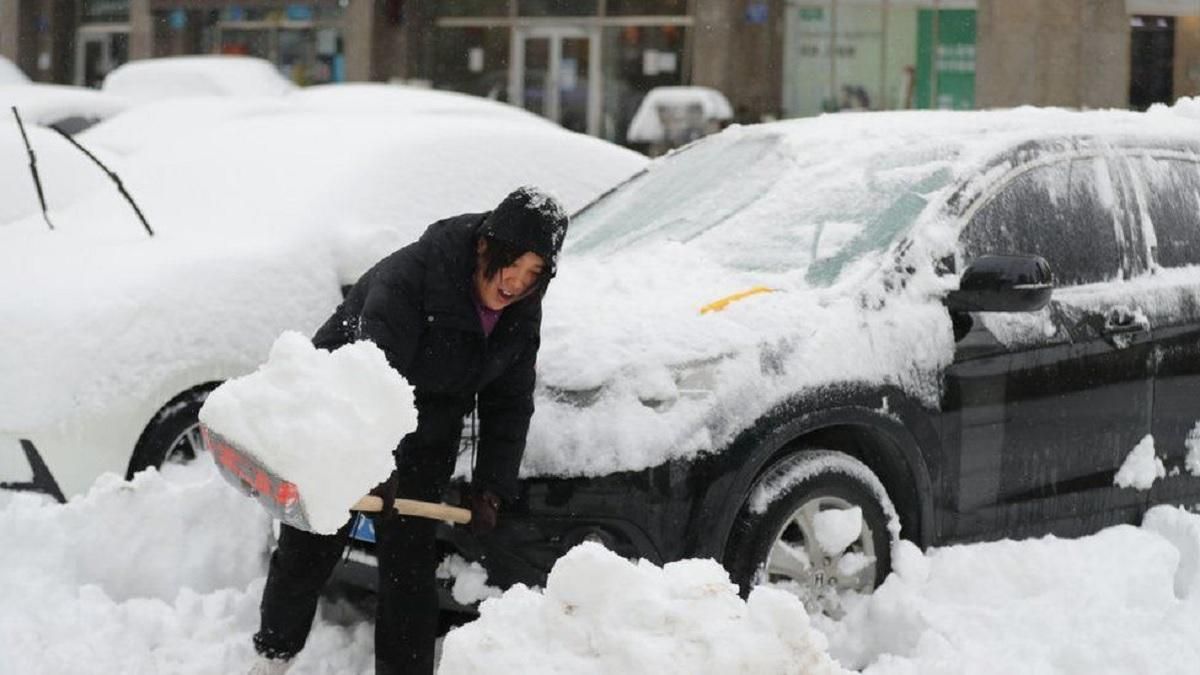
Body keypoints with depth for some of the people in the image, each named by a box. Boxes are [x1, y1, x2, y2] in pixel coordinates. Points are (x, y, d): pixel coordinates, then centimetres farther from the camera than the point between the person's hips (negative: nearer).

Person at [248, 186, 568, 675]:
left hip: (424, 443, 4)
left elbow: (509, 405, 0)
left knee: (410, 556, 1)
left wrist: (491, 487, -10)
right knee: (310, 545, 6)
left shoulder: (522, 315, -9)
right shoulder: (409, 274, -31)